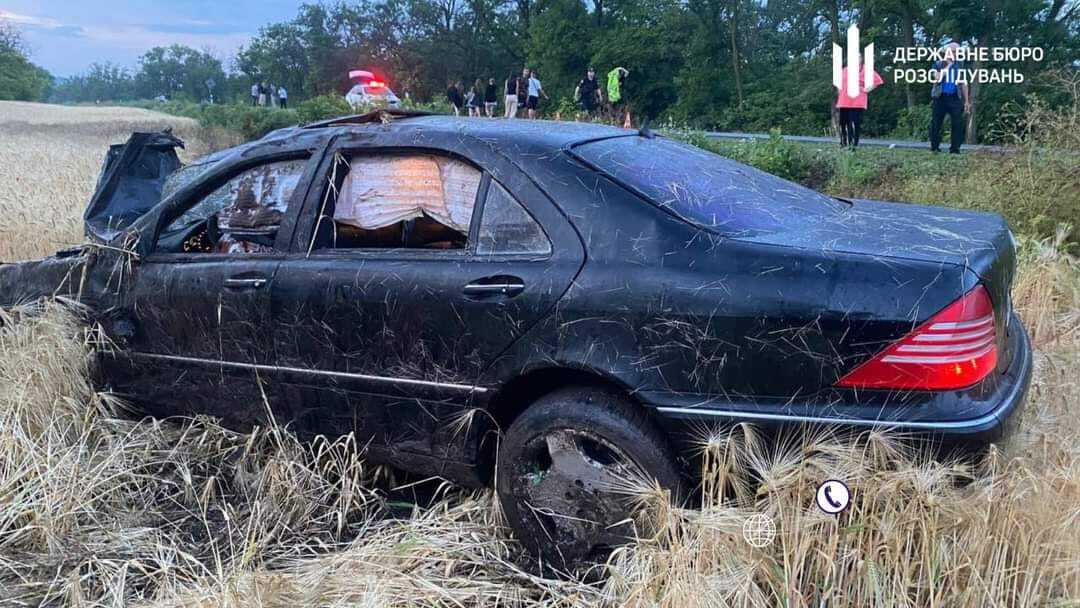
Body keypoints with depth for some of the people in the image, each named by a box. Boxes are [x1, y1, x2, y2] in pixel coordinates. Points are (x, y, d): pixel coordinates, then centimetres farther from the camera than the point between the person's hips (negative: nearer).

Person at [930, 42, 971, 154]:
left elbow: (963, 84, 13)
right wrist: (947, 66, -8)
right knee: (936, 123, 1)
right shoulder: (938, 64, 6)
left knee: (958, 123, -8)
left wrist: (967, 101, 8)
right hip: (940, 97, -1)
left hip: (955, 98, 1)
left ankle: (955, 149, -5)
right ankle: (934, 147, 11)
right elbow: (937, 78, -12)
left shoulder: (960, 66, 12)